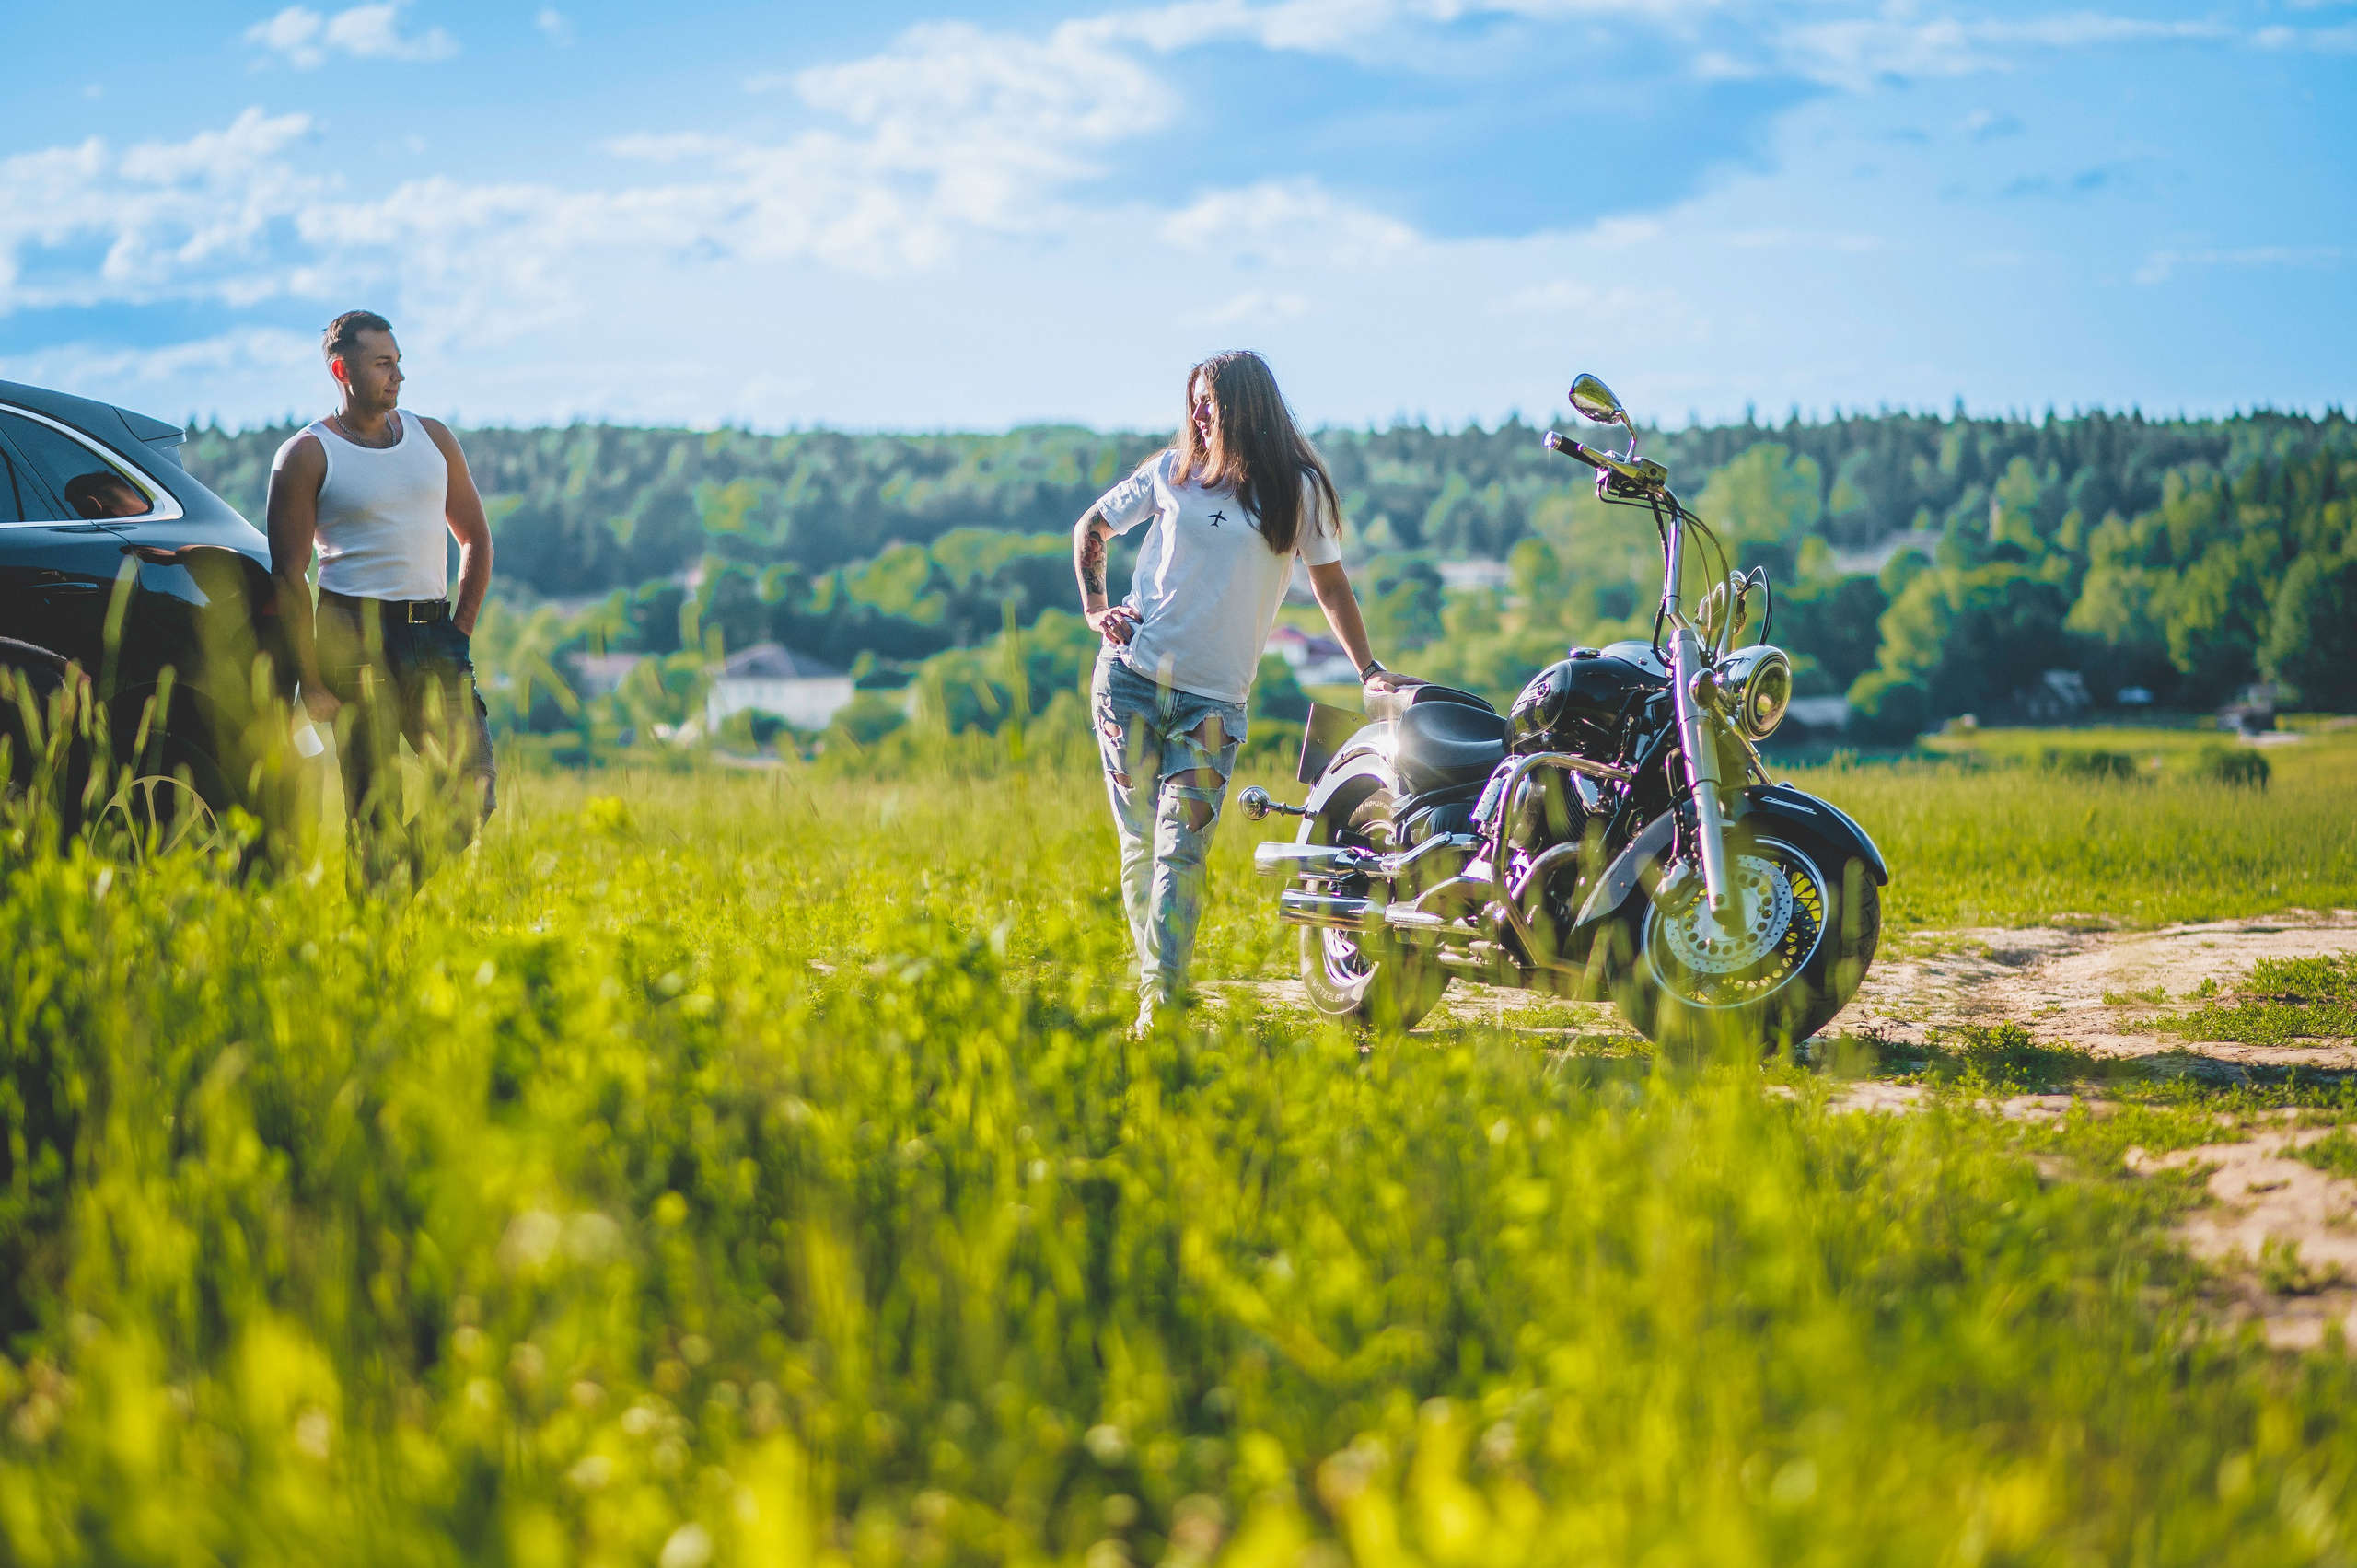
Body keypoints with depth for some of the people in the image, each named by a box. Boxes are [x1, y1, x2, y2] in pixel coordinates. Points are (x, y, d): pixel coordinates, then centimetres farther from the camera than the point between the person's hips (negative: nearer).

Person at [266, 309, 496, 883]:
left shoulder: (432, 438, 15)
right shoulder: (307, 455, 1)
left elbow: (475, 538, 21)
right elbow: (289, 573, -3)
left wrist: (460, 631, 10)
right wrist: (310, 681, -9)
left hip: (430, 629, 4)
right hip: (354, 629, -4)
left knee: (473, 790, -8)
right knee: (374, 806, -8)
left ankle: (408, 877, 14)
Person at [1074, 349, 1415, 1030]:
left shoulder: (1298, 489, 3)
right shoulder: (1172, 471, 8)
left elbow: (1329, 581, 11)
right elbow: (1090, 528, 20)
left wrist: (1369, 670, 6)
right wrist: (1095, 609, 7)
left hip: (1213, 697, -2)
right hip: (1132, 677, 2)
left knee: (1181, 846, -12)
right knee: (1140, 840, 3)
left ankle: (1160, 1002, -14)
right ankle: (1157, 979, 12)